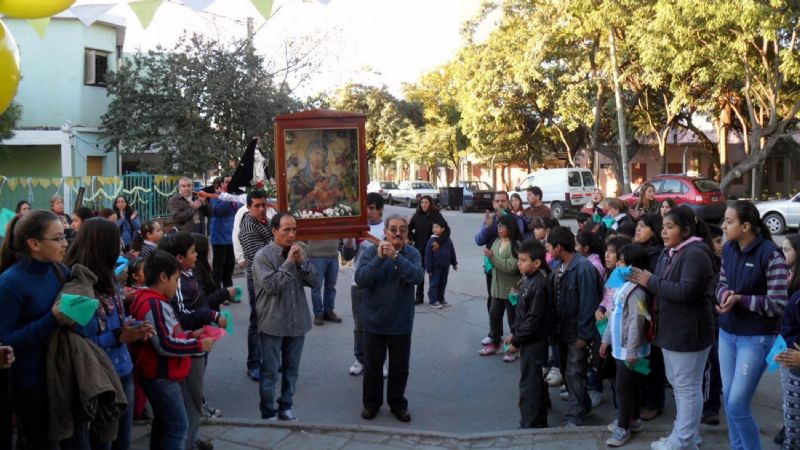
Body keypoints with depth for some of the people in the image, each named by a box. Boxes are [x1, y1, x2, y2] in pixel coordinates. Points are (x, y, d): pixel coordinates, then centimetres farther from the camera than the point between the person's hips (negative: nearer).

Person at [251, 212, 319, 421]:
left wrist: (302, 261, -13)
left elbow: (315, 282, 0)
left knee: (291, 370, 15)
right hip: (272, 324, -5)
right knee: (270, 372, 4)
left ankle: (286, 407, 30)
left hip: (297, 322, 5)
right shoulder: (262, 256, -10)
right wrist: (288, 262, -21)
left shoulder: (297, 253, 6)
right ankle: (268, 413, 16)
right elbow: (271, 286, -22)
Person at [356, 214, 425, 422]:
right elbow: (360, 280, -20)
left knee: (400, 367, 12)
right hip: (374, 322, -1)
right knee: (372, 366, 13)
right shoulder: (371, 251, -9)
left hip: (401, 323, 1)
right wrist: (379, 258, -33)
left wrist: (396, 257, -36)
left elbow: (417, 276, -24)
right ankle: (371, 403, 30)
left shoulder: (412, 253, -6)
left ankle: (398, 404, 29)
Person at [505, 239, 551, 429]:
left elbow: (533, 320, -23)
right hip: (530, 340, 10)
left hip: (534, 342, -10)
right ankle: (538, 422, 30)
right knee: (536, 383, 18)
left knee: (529, 385, -2)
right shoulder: (529, 280, 7)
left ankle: (530, 426, 6)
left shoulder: (538, 285, -23)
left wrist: (517, 340, -16)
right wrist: (514, 333, 14)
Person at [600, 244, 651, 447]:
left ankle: (623, 428, 7)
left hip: (629, 349, -9)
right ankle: (633, 419, 31)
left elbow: (636, 323, -24)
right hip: (620, 347, 9)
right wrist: (606, 340, 18)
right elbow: (614, 317, 17)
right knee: (629, 385, 19)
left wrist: (632, 351, -23)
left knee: (623, 386, -2)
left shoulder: (636, 290, -21)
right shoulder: (622, 285, 10)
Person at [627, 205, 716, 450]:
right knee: (677, 383, 20)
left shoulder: (695, 254, -18)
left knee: (687, 387, 1)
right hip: (671, 329, 10)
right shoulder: (669, 252, 12)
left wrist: (650, 281, -22)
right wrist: (643, 280, -2)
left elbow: (686, 291, -28)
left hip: (688, 332, -10)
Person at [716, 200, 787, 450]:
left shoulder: (770, 254, -18)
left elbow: (778, 304, -17)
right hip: (727, 333, 6)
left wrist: (739, 299, -22)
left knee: (737, 405, -5)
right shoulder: (729, 249, 1)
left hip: (756, 338, -6)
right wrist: (724, 295, -10)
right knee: (728, 399, 13)